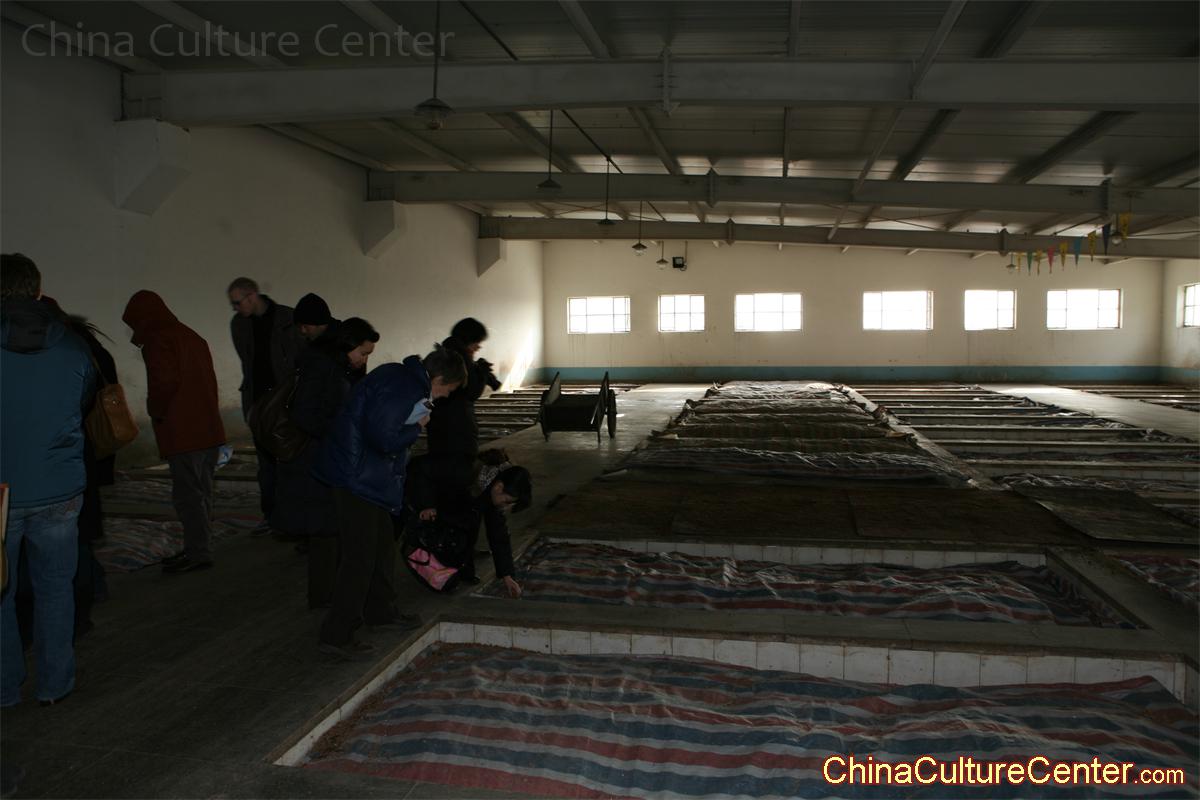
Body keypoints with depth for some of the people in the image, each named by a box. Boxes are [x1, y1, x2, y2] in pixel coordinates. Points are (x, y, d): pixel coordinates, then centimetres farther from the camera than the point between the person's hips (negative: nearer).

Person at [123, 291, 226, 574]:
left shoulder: (158, 341, -9)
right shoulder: (192, 337, 19)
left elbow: (165, 381, -21)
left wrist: (155, 410, -6)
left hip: (183, 433, -9)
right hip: (209, 429, 9)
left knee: (186, 494, -4)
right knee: (201, 492, 14)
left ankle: (198, 552, -1)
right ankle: (198, 550, 22)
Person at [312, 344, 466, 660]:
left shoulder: (403, 377, 8)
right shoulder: (402, 388, -22)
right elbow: (382, 437, -29)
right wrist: (417, 428, -14)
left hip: (367, 476, 11)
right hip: (356, 476, -11)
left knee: (382, 543, 21)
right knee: (360, 554, -5)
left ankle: (380, 609, 38)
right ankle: (336, 635, 3)